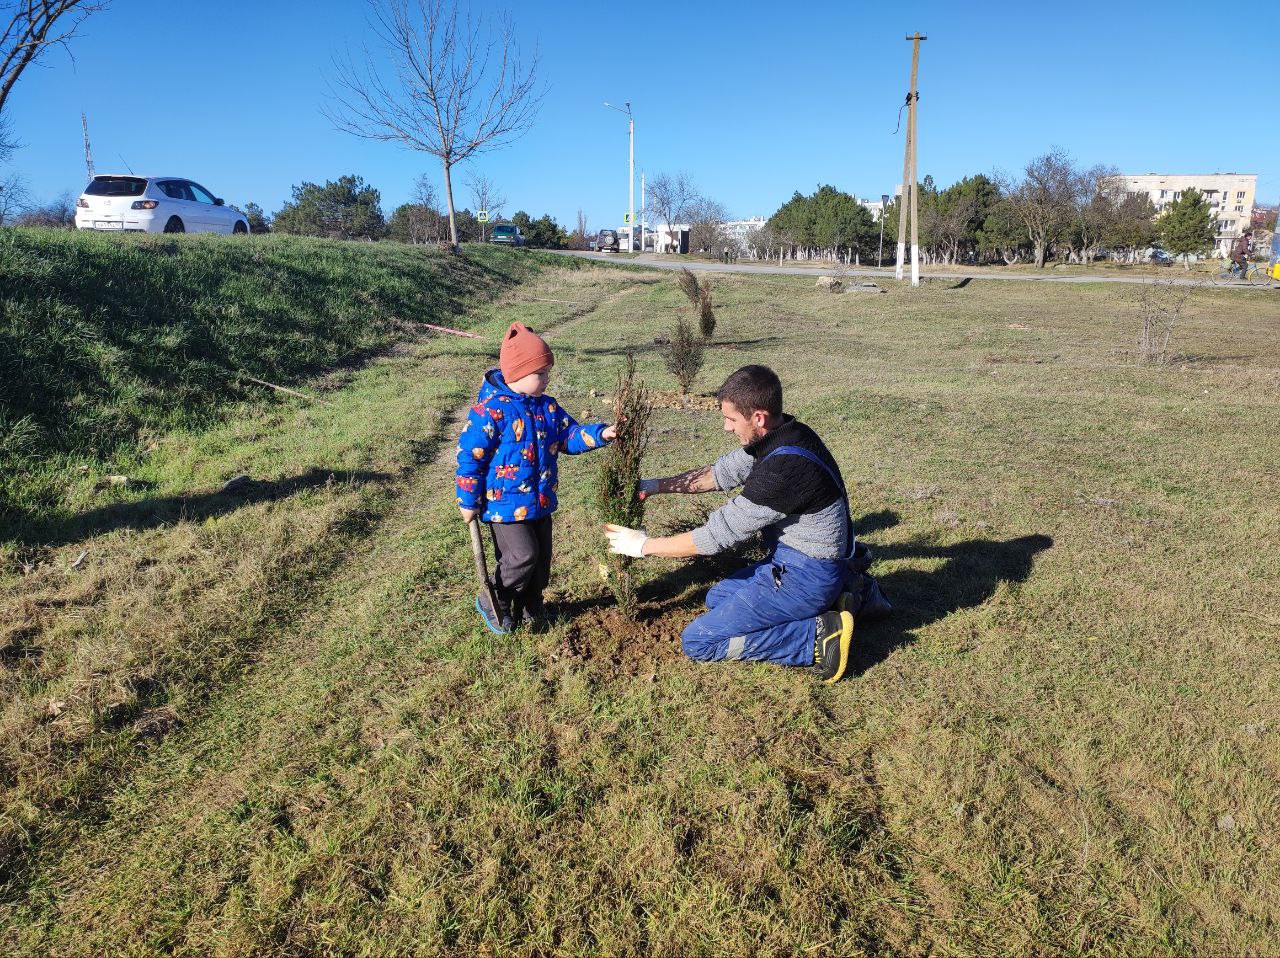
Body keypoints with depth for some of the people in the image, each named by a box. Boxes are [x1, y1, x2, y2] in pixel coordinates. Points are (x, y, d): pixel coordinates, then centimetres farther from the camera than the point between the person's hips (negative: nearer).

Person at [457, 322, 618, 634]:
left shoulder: (547, 407, 3)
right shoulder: (491, 409, -18)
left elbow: (569, 435, 8)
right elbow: (469, 455, -15)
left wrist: (600, 434, -11)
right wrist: (469, 501, -12)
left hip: (540, 500, 7)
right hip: (506, 502, -7)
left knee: (541, 558, 14)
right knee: (522, 555, -11)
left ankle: (529, 608, 35)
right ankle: (493, 602, 14)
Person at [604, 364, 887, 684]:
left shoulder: (786, 467, -29)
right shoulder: (779, 436, -1)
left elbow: (718, 534, -21)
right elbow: (722, 472, 14)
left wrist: (645, 545, -9)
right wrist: (656, 486, 6)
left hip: (804, 575, -9)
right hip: (791, 561, 9)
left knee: (697, 642, -9)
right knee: (716, 598, 27)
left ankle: (818, 635, -9)